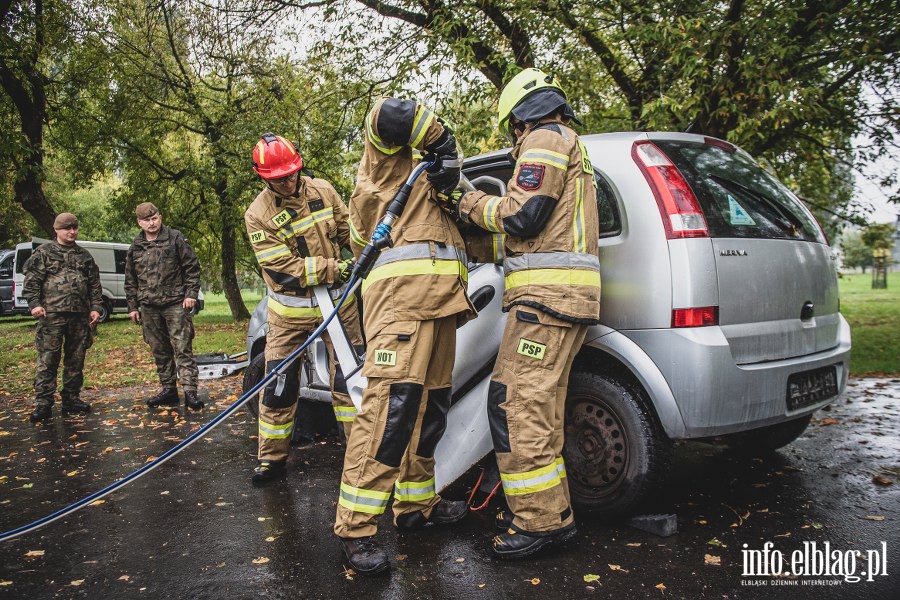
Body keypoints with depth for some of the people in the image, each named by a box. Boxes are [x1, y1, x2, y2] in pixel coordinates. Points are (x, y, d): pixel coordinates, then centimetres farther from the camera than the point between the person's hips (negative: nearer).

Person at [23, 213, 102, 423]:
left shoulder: (84, 255, 16)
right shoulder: (44, 253, 4)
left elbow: (95, 284, 16)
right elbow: (31, 281, -2)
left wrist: (95, 307, 8)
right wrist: (34, 303, -13)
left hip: (80, 316, 4)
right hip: (52, 315, -4)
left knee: (76, 360, 9)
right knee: (47, 360, -5)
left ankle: (71, 399, 18)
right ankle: (43, 403, -2)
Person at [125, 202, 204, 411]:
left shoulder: (176, 239, 1)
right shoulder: (135, 248, 13)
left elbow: (192, 267, 0)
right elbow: (130, 281, 18)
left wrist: (191, 294, -8)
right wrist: (132, 307, 13)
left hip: (176, 304, -5)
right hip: (149, 308, 5)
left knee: (182, 348, -8)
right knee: (159, 351, 10)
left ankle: (190, 390, -11)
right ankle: (168, 390, 19)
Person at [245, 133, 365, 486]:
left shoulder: (322, 191, -1)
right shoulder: (258, 216, -12)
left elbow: (348, 230, 10)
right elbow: (283, 270, -19)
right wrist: (335, 269, -23)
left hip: (338, 302, 2)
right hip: (290, 313, -2)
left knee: (349, 378, 5)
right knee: (278, 387, 3)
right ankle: (272, 458, 19)